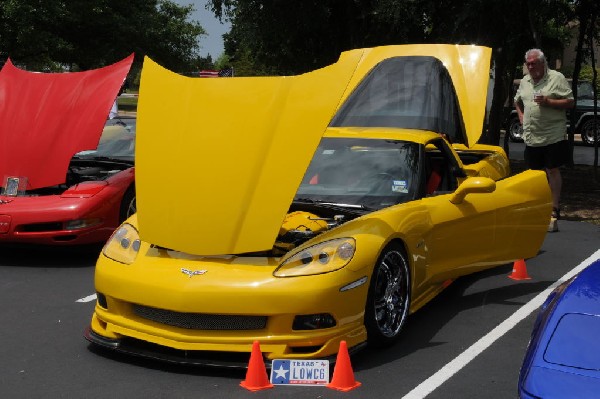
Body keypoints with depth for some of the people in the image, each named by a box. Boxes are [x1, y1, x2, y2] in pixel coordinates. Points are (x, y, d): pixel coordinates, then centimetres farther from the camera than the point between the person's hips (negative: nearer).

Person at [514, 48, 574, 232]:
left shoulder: (557, 78, -5)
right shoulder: (525, 81, 13)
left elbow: (570, 102, -9)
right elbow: (517, 101, 31)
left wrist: (548, 102, -19)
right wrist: (521, 116, 15)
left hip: (553, 136, -5)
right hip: (531, 136, 6)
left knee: (553, 171, -4)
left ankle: (554, 211, 1)